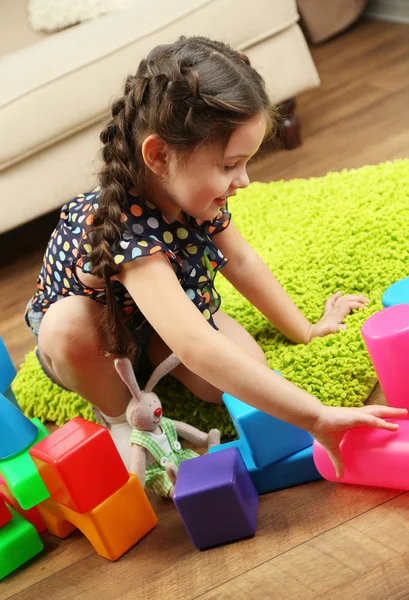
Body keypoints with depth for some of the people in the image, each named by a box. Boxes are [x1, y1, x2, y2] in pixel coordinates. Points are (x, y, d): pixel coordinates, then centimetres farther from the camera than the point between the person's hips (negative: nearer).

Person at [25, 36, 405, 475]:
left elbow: (241, 261, -2)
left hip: (163, 314, 5)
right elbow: (199, 350, -53)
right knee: (67, 323, -39)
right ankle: (119, 415, -8)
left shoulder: (191, 192, -21)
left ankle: (151, 357, 9)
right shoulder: (128, 228, -44)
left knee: (247, 370, -19)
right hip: (87, 340, -4)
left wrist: (305, 330, 4)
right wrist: (317, 418, -54)